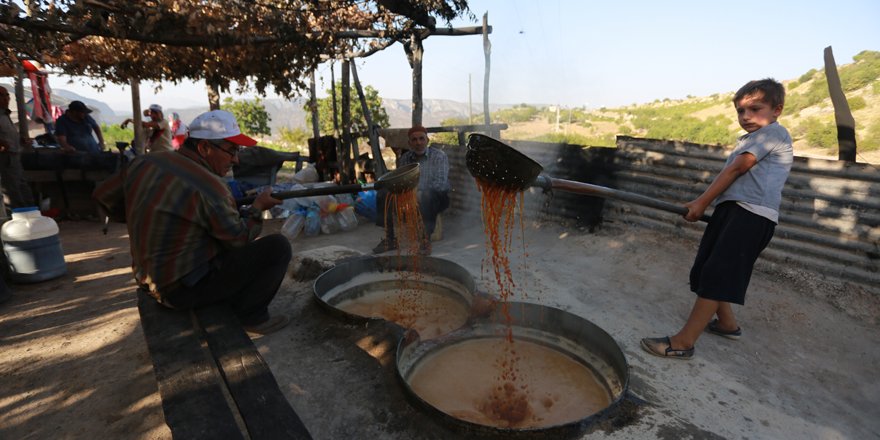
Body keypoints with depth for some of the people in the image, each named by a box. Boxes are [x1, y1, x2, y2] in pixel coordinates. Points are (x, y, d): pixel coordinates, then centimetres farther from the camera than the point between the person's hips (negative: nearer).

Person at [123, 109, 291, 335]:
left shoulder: (144, 163, -1)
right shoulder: (208, 187, -26)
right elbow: (239, 237, -15)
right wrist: (258, 207, 3)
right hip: (184, 289, -9)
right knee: (278, 246, -11)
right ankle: (252, 317, 5)